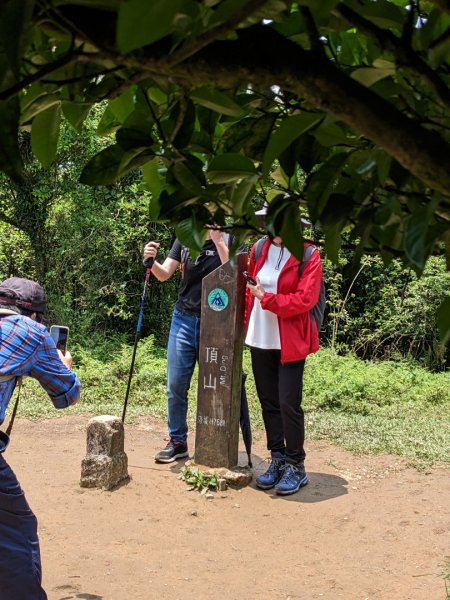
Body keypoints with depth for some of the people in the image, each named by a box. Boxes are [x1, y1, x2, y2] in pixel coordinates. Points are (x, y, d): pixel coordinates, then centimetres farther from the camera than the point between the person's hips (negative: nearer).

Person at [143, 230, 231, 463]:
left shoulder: (228, 239, -4)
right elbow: (164, 274, 1)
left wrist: (217, 239, -22)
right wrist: (151, 261, -19)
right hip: (184, 319, 3)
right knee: (176, 385, 4)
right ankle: (177, 441, 17)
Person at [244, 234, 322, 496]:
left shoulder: (308, 256, -8)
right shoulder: (259, 250, 7)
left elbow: (305, 300, -16)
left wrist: (266, 298, -17)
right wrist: (244, 325, 8)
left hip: (290, 342, -5)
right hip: (260, 339, 5)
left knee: (289, 405, -4)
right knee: (268, 402, 11)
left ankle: (296, 467, 11)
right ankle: (278, 460, 23)